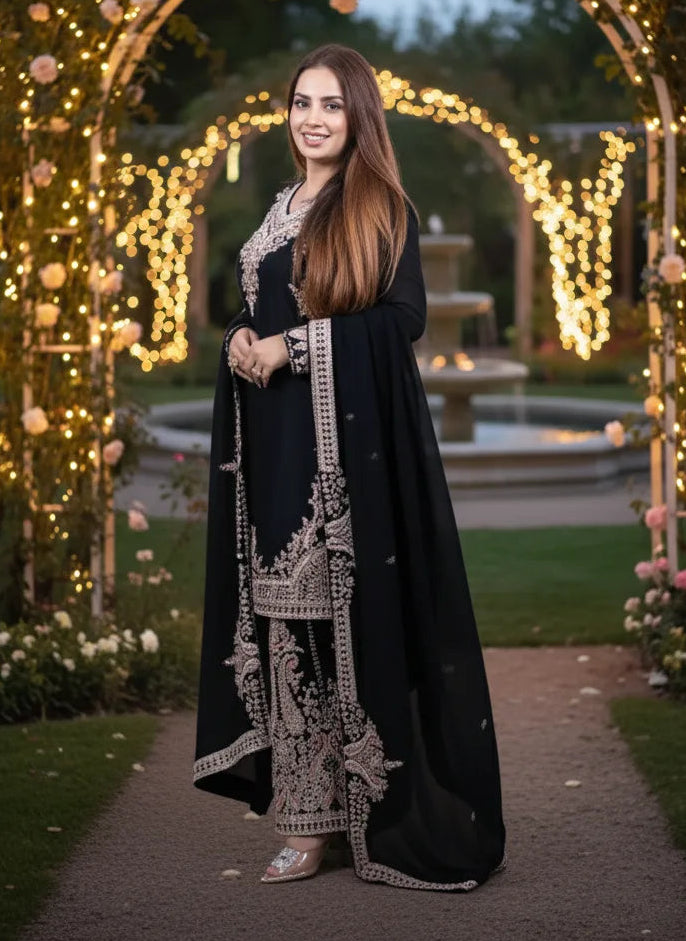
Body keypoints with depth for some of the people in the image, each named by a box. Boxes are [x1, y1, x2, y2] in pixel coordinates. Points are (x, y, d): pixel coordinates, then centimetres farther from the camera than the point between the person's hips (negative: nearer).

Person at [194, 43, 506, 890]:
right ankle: (310, 807, 7)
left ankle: (356, 806, 1)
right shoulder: (280, 209, 17)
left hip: (352, 437, -6)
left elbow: (404, 317, -11)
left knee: (346, 598, -6)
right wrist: (242, 342, -2)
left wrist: (292, 345, -15)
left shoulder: (383, 207, -2)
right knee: (285, 605, 3)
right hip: (279, 436, 6)